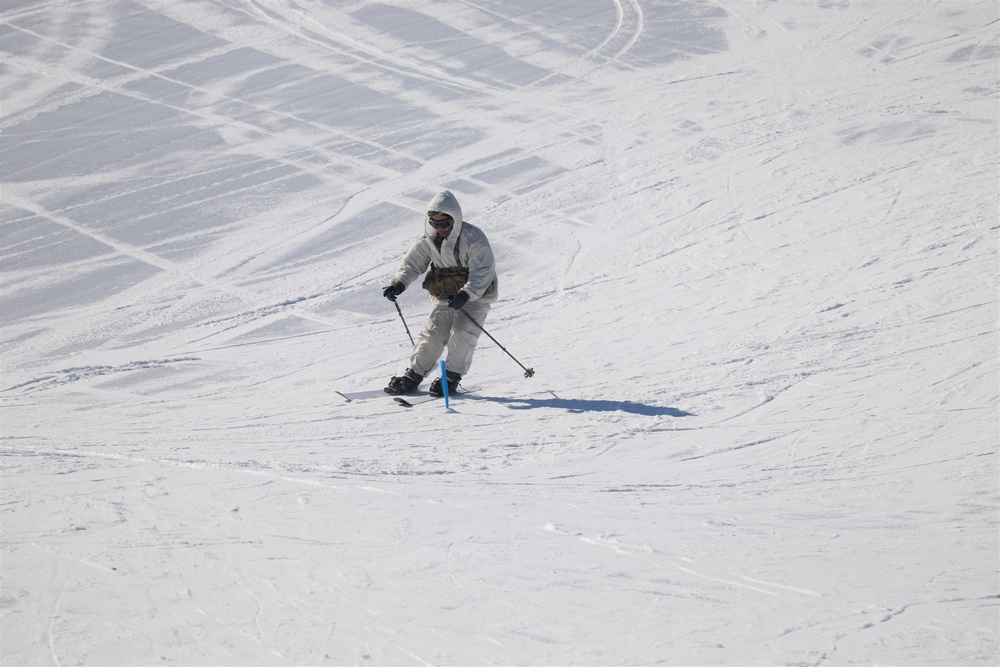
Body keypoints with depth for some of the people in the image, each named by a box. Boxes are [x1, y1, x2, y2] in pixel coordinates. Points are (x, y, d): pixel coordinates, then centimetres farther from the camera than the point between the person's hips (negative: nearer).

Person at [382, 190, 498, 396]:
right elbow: (412, 263, 0)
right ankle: (413, 376, 2)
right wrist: (399, 283, -20)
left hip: (474, 296, -4)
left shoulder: (473, 238, -22)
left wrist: (465, 295, -41)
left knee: (461, 333, -19)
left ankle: (452, 376, -7)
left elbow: (482, 272, -28)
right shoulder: (428, 241, -4)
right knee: (433, 333, -5)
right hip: (444, 297, 4)